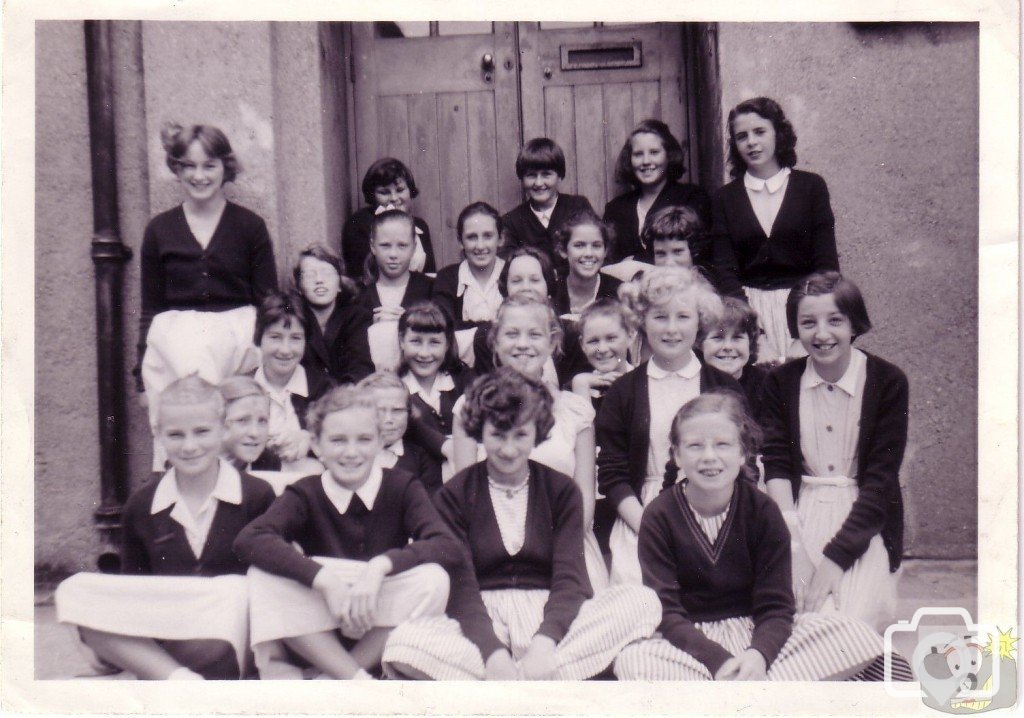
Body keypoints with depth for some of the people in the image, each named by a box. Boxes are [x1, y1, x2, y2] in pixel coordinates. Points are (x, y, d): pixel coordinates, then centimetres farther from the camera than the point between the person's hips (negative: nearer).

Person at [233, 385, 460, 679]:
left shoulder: (403, 487, -5)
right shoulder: (306, 494, -5)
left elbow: (448, 546, -21)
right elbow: (248, 540, -24)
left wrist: (379, 566, -35)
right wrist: (324, 579, -35)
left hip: (385, 629, 0)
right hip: (320, 636, 0)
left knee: (432, 579, -29)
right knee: (263, 576, -24)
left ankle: (330, 679, -19)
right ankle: (356, 679, -23)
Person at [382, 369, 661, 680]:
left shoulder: (562, 491, 7)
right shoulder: (454, 495, 4)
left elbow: (569, 577, -4)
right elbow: (461, 587, -7)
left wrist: (545, 642, -25)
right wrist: (493, 652, -26)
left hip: (550, 613, 2)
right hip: (481, 621, -1)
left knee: (642, 602, -24)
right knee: (403, 645, -32)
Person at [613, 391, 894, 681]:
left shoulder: (763, 511, -4)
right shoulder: (660, 516, -8)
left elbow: (775, 606, -7)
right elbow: (666, 612, -13)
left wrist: (759, 655, -30)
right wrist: (719, 661, -30)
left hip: (757, 633, 2)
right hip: (690, 641, -2)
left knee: (857, 636, -21)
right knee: (631, 662, -36)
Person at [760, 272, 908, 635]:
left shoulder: (887, 382, -2)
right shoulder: (781, 382, 6)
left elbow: (881, 479, -8)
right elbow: (776, 465, -2)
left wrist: (836, 556, -18)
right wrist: (792, 540, -19)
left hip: (864, 522, -1)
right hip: (801, 513, 2)